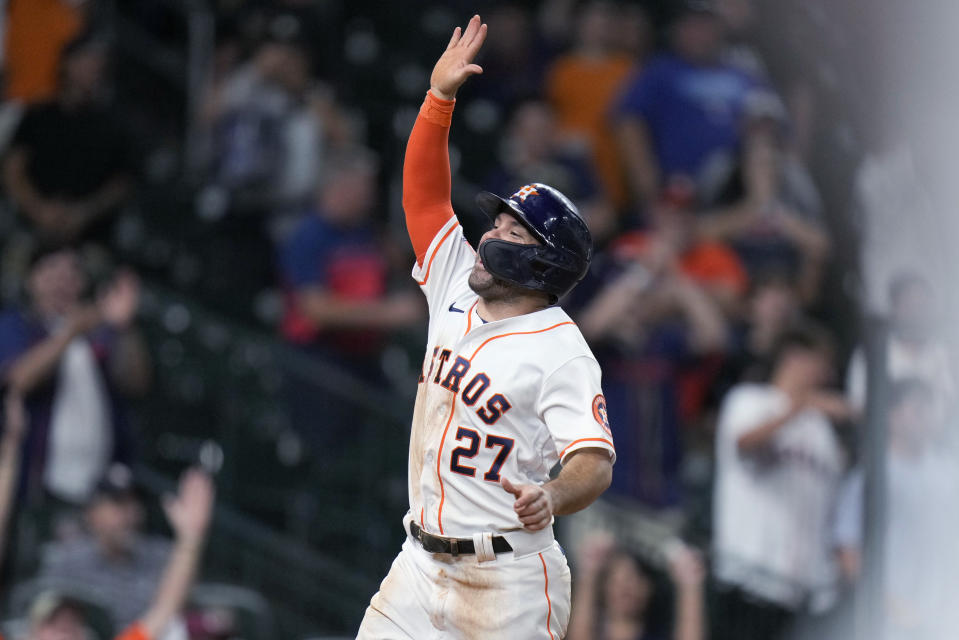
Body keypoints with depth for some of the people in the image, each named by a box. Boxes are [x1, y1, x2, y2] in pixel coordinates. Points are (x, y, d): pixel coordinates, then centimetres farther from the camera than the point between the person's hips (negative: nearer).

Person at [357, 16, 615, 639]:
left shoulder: (561, 352, -13)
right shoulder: (458, 290, 9)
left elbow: (595, 463, -23)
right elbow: (424, 193, 12)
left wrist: (553, 496, -45)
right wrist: (440, 96, 1)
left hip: (509, 581, -7)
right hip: (424, 562, 7)